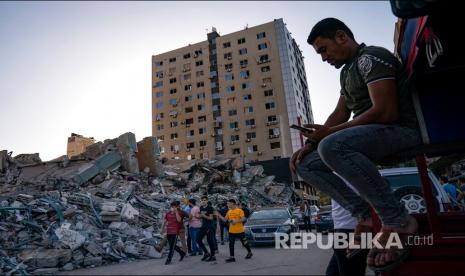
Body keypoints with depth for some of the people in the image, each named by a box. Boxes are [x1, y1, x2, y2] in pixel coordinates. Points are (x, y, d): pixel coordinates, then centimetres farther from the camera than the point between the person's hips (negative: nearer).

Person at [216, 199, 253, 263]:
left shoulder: (239, 210, -11)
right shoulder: (229, 211, 8)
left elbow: (243, 219, -15)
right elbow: (225, 219, 10)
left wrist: (236, 221, -24)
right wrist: (219, 215, 1)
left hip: (240, 231, -5)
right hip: (231, 231, 5)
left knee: (244, 243, 10)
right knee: (231, 244, 0)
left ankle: (249, 252, 32)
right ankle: (232, 257, 8)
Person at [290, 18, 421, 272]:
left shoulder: (370, 58, -10)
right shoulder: (347, 71, 20)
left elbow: (385, 112, -22)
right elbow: (339, 115, 17)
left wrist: (330, 132, -17)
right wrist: (310, 143, 4)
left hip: (400, 130, -9)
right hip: (370, 134, 10)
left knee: (332, 146, -38)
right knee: (306, 165, 1)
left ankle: (397, 221, -21)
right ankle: (366, 216, -4)